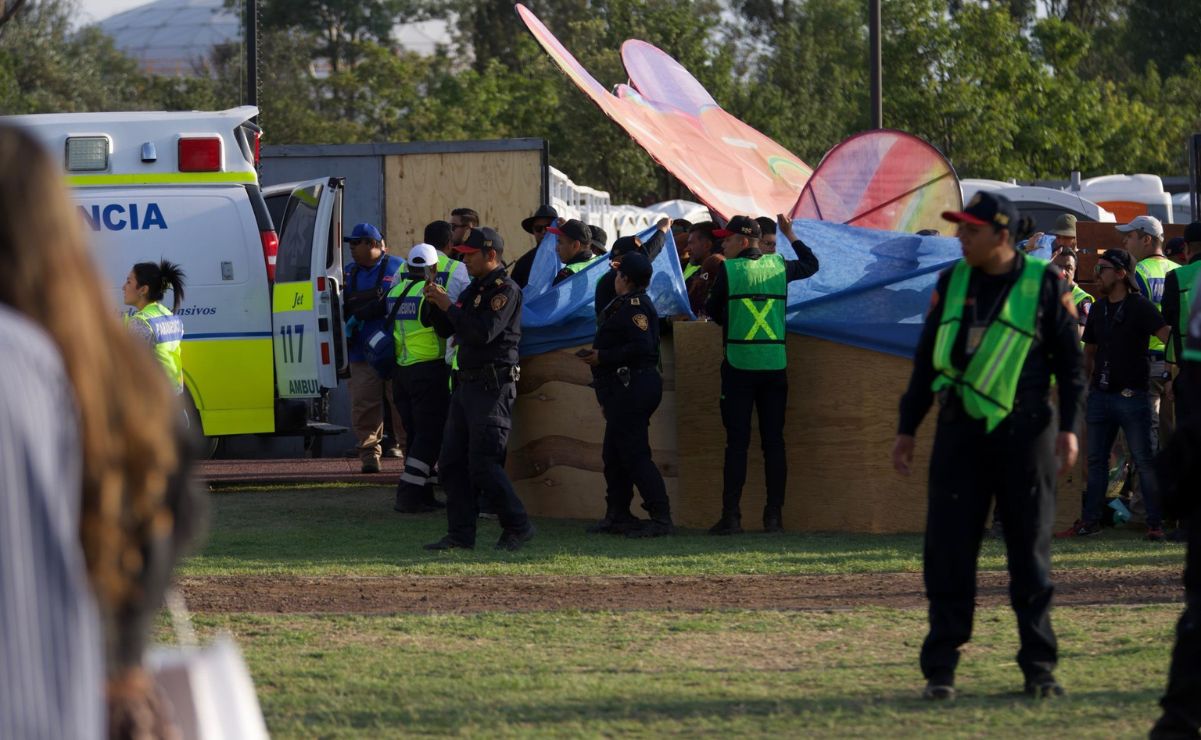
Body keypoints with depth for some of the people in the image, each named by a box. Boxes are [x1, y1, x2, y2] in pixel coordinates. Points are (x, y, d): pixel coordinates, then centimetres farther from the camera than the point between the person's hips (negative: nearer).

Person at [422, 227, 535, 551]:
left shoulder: (506, 290, -10)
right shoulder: (474, 288, 19)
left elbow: (483, 332, -22)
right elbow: (445, 330, 21)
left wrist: (449, 306, -15)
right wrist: (436, 304, 3)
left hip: (492, 387, -10)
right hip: (467, 384, 10)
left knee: (483, 463, -11)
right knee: (451, 461, 6)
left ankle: (517, 527, -2)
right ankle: (461, 533, 9)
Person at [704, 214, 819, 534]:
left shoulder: (727, 270, -5)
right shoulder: (779, 266, 6)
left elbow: (714, 312, 3)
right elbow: (811, 264, 25)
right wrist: (791, 235, 36)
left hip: (739, 365, -3)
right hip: (775, 365, 3)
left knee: (737, 442, -2)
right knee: (774, 442, 5)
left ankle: (731, 516, -5)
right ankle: (774, 516, 4)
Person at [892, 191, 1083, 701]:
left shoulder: (1045, 284, 0)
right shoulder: (951, 283, 10)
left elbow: (1069, 358, 2)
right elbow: (927, 358, 16)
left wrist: (1068, 426, -8)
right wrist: (907, 429, 14)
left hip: (1023, 431, -3)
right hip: (960, 430, 3)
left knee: (1030, 550, 2)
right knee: (948, 549, -1)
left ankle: (1039, 666, 8)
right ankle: (940, 668, 2)